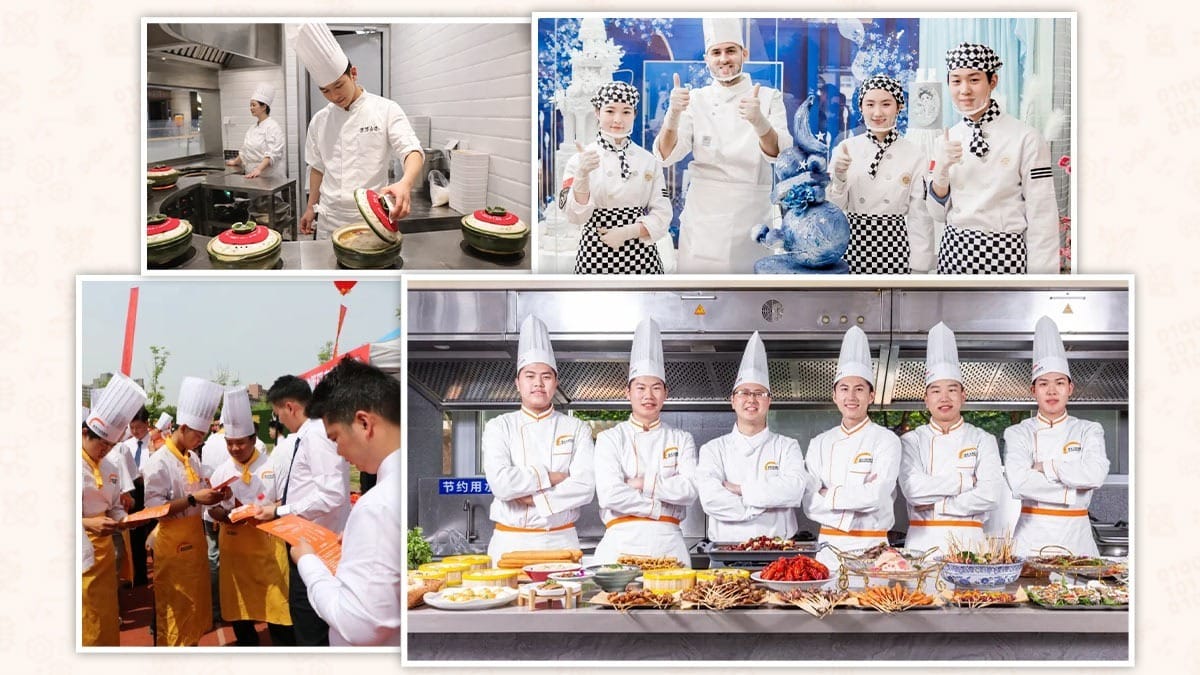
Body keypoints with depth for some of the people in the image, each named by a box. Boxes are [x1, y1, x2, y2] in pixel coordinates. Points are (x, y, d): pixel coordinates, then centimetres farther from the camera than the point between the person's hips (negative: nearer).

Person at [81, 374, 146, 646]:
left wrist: (125, 519, -1)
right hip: (81, 556, -7)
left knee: (106, 624, 12)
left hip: (103, 553, 7)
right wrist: (86, 524, -22)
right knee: (84, 631, -4)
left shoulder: (110, 469, 12)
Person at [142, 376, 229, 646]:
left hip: (194, 540, 8)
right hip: (172, 545, -8)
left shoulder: (193, 458, 8)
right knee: (174, 609, 0)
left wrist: (213, 495, -1)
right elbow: (154, 508, -22)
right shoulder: (159, 462, -17)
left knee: (195, 605, 15)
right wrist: (193, 499, -26)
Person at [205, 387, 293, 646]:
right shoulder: (221, 471, 7)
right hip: (234, 547, 3)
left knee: (276, 609, -5)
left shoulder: (272, 466, -2)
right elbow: (211, 507, 7)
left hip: (267, 545, -3)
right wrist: (224, 515, -15)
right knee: (239, 610, 9)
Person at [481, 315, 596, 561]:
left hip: (561, 541, 1)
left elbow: (585, 487, -7)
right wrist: (550, 477, -9)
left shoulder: (577, 429, 6)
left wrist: (534, 498, -12)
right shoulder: (499, 427, 3)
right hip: (510, 543, 0)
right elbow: (500, 483, -12)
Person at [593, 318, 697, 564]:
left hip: (668, 542, 2)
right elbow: (609, 495, -5)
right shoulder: (610, 439, 9)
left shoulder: (681, 440, 15)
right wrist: (658, 508, -4)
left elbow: (690, 490, -1)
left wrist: (641, 484, -5)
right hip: (622, 541, -1)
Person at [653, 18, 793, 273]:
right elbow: (667, 155, -8)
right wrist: (674, 113, -27)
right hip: (703, 216, 1)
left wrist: (759, 121, -37)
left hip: (751, 215, 0)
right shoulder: (696, 99, 4)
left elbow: (777, 152, -16)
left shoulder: (768, 98, 1)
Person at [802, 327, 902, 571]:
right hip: (828, 546, 3)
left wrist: (829, 495, -5)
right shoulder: (820, 444, 9)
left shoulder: (885, 440, -1)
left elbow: (877, 496, -14)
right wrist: (858, 497, -11)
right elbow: (810, 504, -1)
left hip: (871, 547, -3)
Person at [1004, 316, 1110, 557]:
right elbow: (1018, 481, -14)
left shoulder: (1089, 431, 8)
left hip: (1075, 536, 1)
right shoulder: (1018, 433, 4)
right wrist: (1074, 487, -12)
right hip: (1031, 536, -1)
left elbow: (1096, 473, -12)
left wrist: (1045, 467, -9)